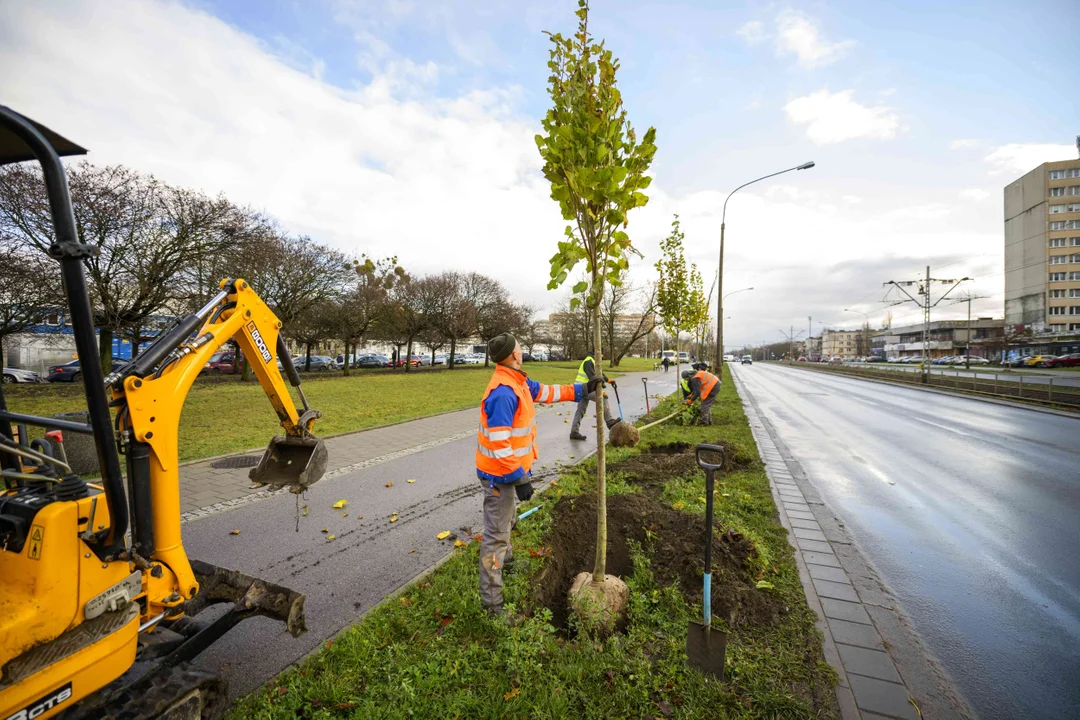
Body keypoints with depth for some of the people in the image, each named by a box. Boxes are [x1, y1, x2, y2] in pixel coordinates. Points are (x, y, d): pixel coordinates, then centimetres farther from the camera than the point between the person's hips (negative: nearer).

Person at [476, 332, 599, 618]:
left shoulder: (518, 381, 3)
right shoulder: (503, 392, -29)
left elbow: (545, 392, 16)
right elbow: (499, 444, -30)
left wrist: (581, 389, 15)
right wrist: (519, 478, -26)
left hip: (510, 469, 10)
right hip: (501, 473, -10)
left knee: (506, 521, 31)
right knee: (496, 534, 2)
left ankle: (505, 560, 56)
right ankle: (491, 602, 15)